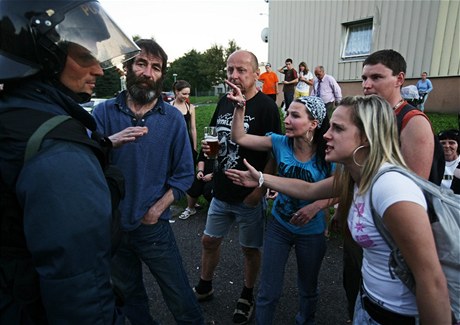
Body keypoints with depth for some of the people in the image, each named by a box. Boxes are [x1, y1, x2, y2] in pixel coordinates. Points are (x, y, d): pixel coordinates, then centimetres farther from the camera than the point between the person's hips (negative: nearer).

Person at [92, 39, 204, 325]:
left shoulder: (173, 117, -6)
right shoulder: (105, 112, -4)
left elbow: (184, 174, -4)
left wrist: (157, 208, -12)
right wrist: (111, 143, -31)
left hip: (154, 226, -1)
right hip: (112, 225, 2)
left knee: (181, 300, 11)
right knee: (128, 296, 25)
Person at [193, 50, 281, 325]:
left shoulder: (266, 107, -14)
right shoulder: (224, 102, 5)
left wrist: (259, 190, -19)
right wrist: (208, 147, -3)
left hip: (250, 196, -6)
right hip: (222, 191, 6)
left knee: (250, 248, 13)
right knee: (209, 240, 18)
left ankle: (247, 297, 38)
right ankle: (204, 288, 43)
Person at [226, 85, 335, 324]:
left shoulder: (327, 154, -19)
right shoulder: (280, 143, -12)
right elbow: (239, 138, -11)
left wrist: (317, 206, -26)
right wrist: (240, 107, -22)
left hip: (311, 232, -1)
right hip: (279, 226, 1)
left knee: (308, 290, 25)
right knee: (269, 291, 12)